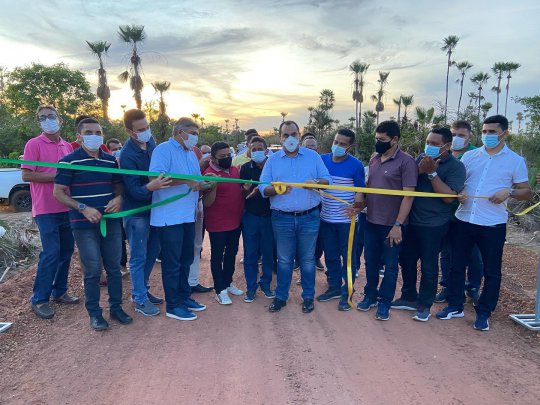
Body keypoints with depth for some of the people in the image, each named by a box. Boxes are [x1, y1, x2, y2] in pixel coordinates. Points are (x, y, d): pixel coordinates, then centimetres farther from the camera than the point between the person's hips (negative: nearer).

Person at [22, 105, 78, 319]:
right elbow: (26, 175, -11)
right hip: (46, 209, -6)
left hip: (67, 207, 6)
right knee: (51, 253, -7)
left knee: (66, 250, 11)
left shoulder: (68, 147, 11)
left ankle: (59, 291, 25)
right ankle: (39, 299, 7)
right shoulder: (34, 144, -4)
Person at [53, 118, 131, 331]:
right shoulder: (69, 161, -6)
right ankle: (94, 313, 18)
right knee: (92, 270, 1)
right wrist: (83, 208, -17)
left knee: (114, 267, 10)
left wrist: (119, 198, -6)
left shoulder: (111, 160, 8)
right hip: (84, 225, -4)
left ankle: (116, 307, 25)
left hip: (111, 222, 4)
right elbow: (58, 193, -6)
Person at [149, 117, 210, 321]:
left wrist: (204, 184, -2)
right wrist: (186, 181, -24)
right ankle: (173, 306, 14)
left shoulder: (191, 153, 18)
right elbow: (155, 178, -24)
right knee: (172, 262, 2)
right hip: (169, 217, -8)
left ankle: (184, 297, 32)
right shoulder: (164, 150, -9)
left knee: (186, 259, 17)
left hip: (188, 216, 8)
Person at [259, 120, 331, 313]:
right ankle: (280, 297, 24)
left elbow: (328, 180, 5)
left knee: (307, 259, 10)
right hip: (282, 218, 0)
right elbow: (263, 188, -1)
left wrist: (316, 182, -17)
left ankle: (308, 297, 25)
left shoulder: (313, 156, 6)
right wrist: (276, 189, -22)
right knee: (284, 260, 10)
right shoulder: (273, 160, 5)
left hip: (309, 217, 0)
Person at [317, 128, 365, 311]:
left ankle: (347, 293, 19)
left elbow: (359, 191, -4)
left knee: (348, 257, 6)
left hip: (346, 220, -4)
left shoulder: (356, 165, -8)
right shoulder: (322, 159, 1)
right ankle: (334, 287, 32)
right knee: (330, 256, 15)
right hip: (326, 218, 4)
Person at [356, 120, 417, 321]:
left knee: (390, 266, 9)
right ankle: (370, 296, 33)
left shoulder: (406, 162, -12)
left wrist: (398, 225, -19)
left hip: (392, 225, -5)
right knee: (371, 262, 16)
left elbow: (408, 196, -15)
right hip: (371, 222, 6)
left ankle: (384, 302, 24)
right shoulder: (374, 160, 7)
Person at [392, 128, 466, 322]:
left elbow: (448, 197, -18)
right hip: (412, 220, 6)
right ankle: (409, 297, 33)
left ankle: (424, 305, 22)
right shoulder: (422, 158, 6)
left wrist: (432, 173, -21)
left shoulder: (456, 166, -9)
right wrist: (420, 170, -14)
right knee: (406, 260, 14)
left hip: (433, 225, -5)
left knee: (428, 266, 4)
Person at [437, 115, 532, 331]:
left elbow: (527, 192, 2)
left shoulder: (515, 161, 1)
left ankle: (483, 313, 23)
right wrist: (458, 194, -8)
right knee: (457, 265, 10)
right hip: (464, 220, 3)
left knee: (491, 271, 7)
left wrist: (508, 192, -17)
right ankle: (455, 306, 25)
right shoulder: (469, 156, 8)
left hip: (493, 224, -2)